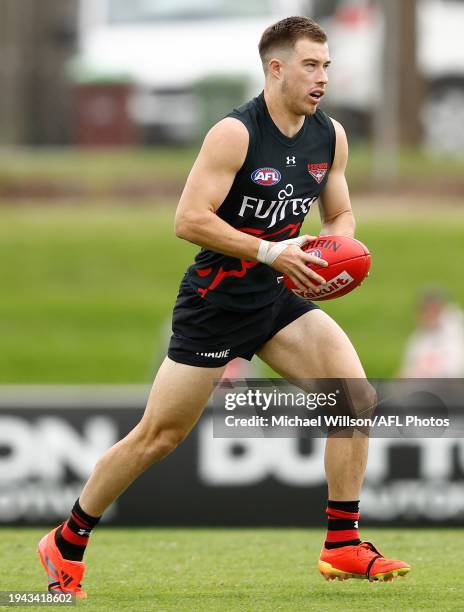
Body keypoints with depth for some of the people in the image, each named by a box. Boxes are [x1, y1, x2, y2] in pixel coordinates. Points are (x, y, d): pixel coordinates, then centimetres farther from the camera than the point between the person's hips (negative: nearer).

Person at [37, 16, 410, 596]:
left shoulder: (331, 136, 2)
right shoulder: (235, 134, -19)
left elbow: (340, 214, 16)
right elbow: (189, 220, -23)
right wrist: (271, 252, -26)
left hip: (277, 299, 6)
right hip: (215, 303, -6)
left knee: (357, 396, -11)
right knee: (157, 437, 0)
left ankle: (342, 547, -2)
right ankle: (66, 544, 17)